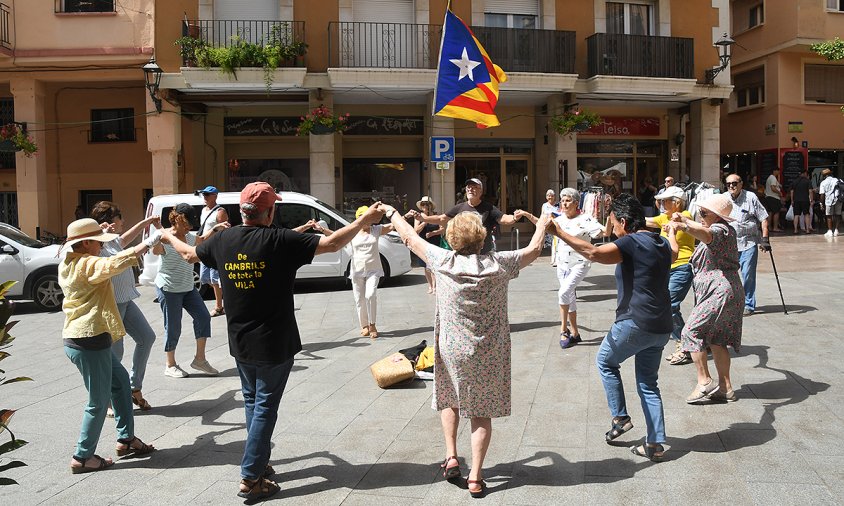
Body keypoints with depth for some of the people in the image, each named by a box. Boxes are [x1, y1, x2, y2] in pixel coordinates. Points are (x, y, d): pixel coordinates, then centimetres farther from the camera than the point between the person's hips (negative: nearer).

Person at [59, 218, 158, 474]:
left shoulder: (69, 265, 11)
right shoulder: (87, 264, -17)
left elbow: (105, 268, 25)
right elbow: (117, 262, -33)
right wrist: (148, 242, -27)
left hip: (76, 337, 10)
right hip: (90, 342, -10)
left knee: (120, 381, 20)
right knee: (99, 402, 2)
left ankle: (126, 438, 27)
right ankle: (82, 457, 13)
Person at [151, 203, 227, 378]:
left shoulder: (189, 237, 6)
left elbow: (202, 239, 29)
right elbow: (155, 250, -41)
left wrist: (216, 228, 16)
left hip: (188, 287, 8)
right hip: (169, 289, -8)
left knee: (203, 317, 2)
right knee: (173, 327, 0)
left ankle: (200, 359, 13)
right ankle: (170, 366, 18)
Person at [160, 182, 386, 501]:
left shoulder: (223, 240, -2)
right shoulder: (280, 240, -18)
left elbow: (189, 254, 17)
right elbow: (332, 244, -17)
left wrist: (168, 236, 39)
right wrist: (365, 220, -4)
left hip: (240, 343, 6)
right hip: (274, 344, -5)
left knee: (252, 401, 21)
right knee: (265, 407, 4)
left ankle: (260, 463, 31)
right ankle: (250, 479, 7)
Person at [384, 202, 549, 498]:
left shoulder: (443, 261, -10)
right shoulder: (498, 264, -10)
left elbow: (411, 239, 4)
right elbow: (533, 250, 6)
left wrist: (392, 214, 21)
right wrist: (542, 224, 24)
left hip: (451, 350, 0)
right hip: (487, 354, 0)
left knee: (449, 399, 26)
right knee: (482, 412, 12)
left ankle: (451, 457, 19)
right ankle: (475, 478, 11)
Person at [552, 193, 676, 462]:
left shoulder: (631, 243, -13)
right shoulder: (662, 243, 13)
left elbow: (593, 252, -29)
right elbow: (673, 255, 39)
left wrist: (559, 232, -26)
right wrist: (671, 232, 61)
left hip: (635, 323, -8)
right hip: (661, 328, 8)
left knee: (605, 361, 17)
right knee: (648, 383, 15)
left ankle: (620, 417, 15)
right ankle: (655, 444, 15)